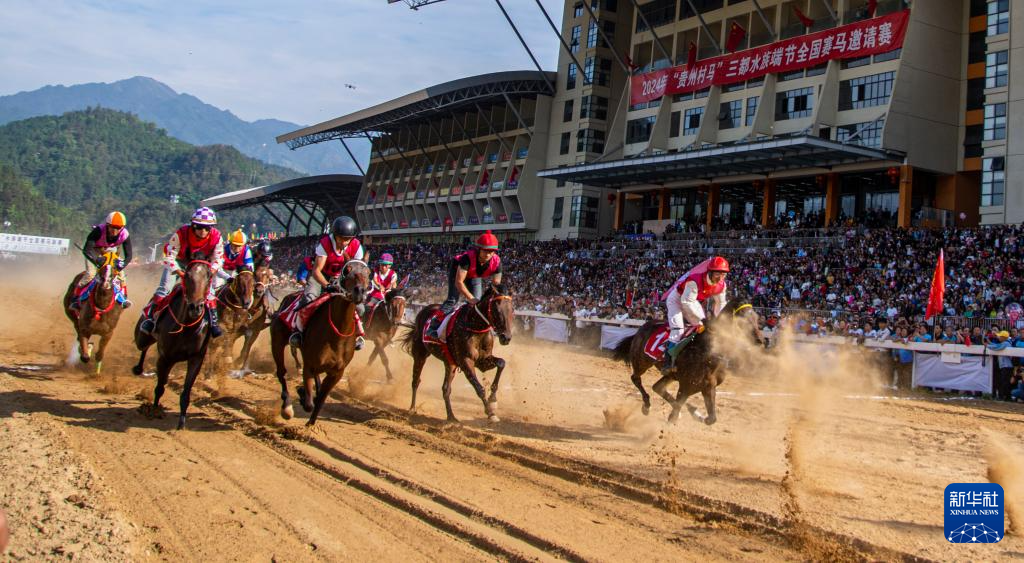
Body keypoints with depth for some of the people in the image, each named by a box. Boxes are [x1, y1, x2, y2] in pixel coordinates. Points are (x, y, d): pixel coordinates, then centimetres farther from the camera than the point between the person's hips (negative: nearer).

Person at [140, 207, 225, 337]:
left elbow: (218, 258, -13)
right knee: (164, 288, -12)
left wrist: (211, 270, -33)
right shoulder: (181, 234, -34)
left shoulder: (216, 237, -26)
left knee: (208, 289, -10)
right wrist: (178, 271, -42)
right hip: (179, 260, -2)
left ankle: (213, 320, 1)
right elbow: (169, 256, -29)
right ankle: (150, 317, -4)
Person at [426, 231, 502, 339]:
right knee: (452, 300, -16)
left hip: (475, 276, 4)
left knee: (477, 302, -6)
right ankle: (434, 326, -13)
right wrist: (471, 298, -49)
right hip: (457, 270, -4)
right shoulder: (468, 257, -44)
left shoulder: (496, 261, -33)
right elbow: (459, 282, -43)